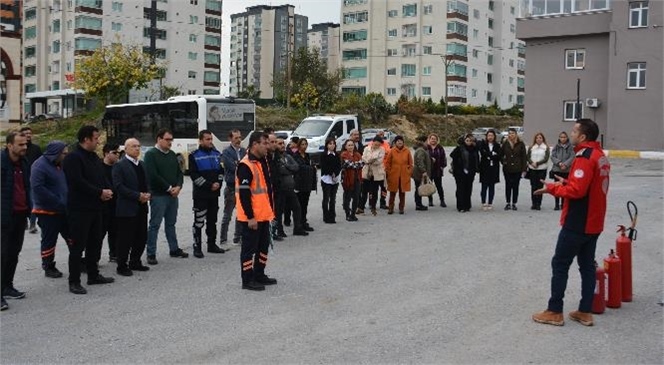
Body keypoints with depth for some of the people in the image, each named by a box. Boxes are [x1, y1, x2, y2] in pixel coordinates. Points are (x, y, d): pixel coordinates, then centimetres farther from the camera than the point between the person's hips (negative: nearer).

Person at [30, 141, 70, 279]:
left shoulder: (59, 165, 11)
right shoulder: (40, 165, -15)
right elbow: (38, 188, -24)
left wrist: (67, 202, 6)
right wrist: (58, 202, -25)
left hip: (63, 210, 8)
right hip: (48, 211, -8)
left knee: (72, 237, 11)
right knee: (49, 240, 3)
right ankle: (48, 267, 14)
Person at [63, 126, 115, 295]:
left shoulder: (95, 158, 16)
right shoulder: (73, 158, -13)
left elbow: (103, 178, 18)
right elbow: (78, 182, -22)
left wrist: (108, 191, -4)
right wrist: (100, 192, -17)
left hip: (96, 208, 9)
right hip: (79, 209, -9)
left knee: (95, 243, 16)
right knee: (77, 246, -3)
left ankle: (94, 275, 28)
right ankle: (74, 282, 3)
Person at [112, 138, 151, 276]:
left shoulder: (142, 165, 16)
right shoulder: (120, 165, -7)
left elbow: (147, 183, 20)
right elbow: (119, 187, -15)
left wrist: (148, 195, -2)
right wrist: (138, 196, -18)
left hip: (141, 208, 7)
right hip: (127, 209, -7)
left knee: (141, 237, 11)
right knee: (125, 239, -2)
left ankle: (135, 262, 25)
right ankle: (122, 266, 9)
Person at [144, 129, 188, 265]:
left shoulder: (172, 154, 14)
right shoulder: (151, 154, -8)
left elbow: (179, 172, 15)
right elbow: (153, 175, -17)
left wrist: (178, 187, -4)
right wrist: (169, 188, -14)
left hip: (173, 194, 7)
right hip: (158, 195, -7)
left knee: (171, 223, 15)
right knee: (154, 225, -2)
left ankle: (174, 249, 24)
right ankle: (151, 254, 2)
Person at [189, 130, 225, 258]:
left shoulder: (217, 154, 11)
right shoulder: (194, 156, -6)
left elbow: (221, 170, 15)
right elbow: (194, 175, -11)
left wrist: (218, 183, -3)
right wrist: (209, 185, -15)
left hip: (214, 194, 6)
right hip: (200, 194, -6)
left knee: (212, 221, 13)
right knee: (199, 222, -4)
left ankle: (212, 245, 23)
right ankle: (197, 247, 2)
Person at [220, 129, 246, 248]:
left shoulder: (244, 151, 11)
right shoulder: (226, 152, -6)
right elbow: (232, 167, -16)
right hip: (231, 187, -5)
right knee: (227, 215, -1)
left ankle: (237, 238, 24)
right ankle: (223, 241, 5)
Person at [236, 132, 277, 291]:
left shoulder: (263, 162, 13)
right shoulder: (246, 165, -18)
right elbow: (244, 194, -21)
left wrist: (270, 210, 19)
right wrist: (250, 217, -21)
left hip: (263, 215, 9)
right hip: (251, 217, -9)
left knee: (263, 245, 16)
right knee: (249, 247, 0)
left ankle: (259, 275, 28)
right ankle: (247, 280, 9)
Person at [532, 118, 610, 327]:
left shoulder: (585, 157, -19)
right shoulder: (600, 156, 12)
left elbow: (576, 191, -25)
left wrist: (552, 188, -13)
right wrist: (566, 182, 7)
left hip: (577, 224, -9)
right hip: (593, 223, 9)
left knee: (560, 264, -1)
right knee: (587, 265, 11)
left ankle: (555, 312, 5)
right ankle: (585, 312, 16)